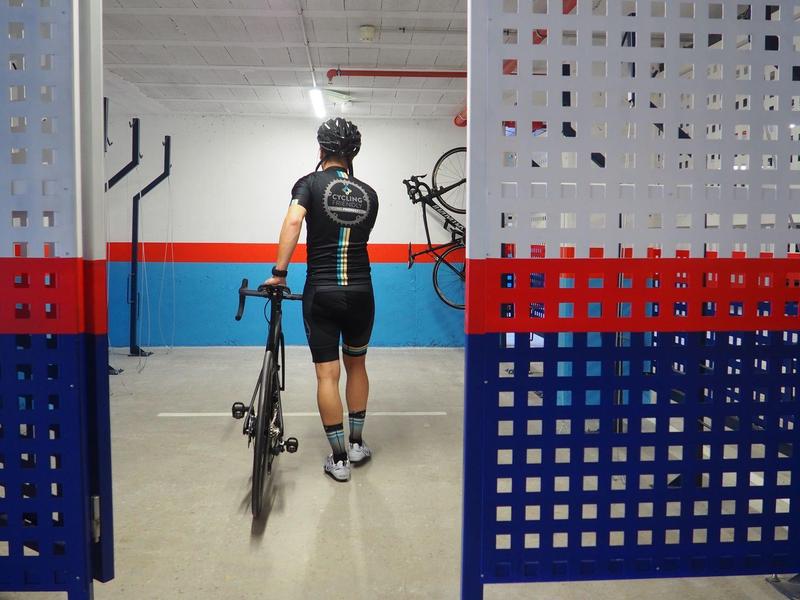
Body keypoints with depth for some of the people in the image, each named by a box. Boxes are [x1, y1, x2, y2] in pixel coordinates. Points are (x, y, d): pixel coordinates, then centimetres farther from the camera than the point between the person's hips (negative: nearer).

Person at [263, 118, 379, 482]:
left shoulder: (310, 184, -1)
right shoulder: (369, 194, 10)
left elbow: (293, 222, -19)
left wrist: (279, 272, -17)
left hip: (321, 293, -3)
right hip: (360, 292, 3)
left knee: (327, 374, 4)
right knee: (356, 365, 22)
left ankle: (338, 459, 9)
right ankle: (356, 444, 28)